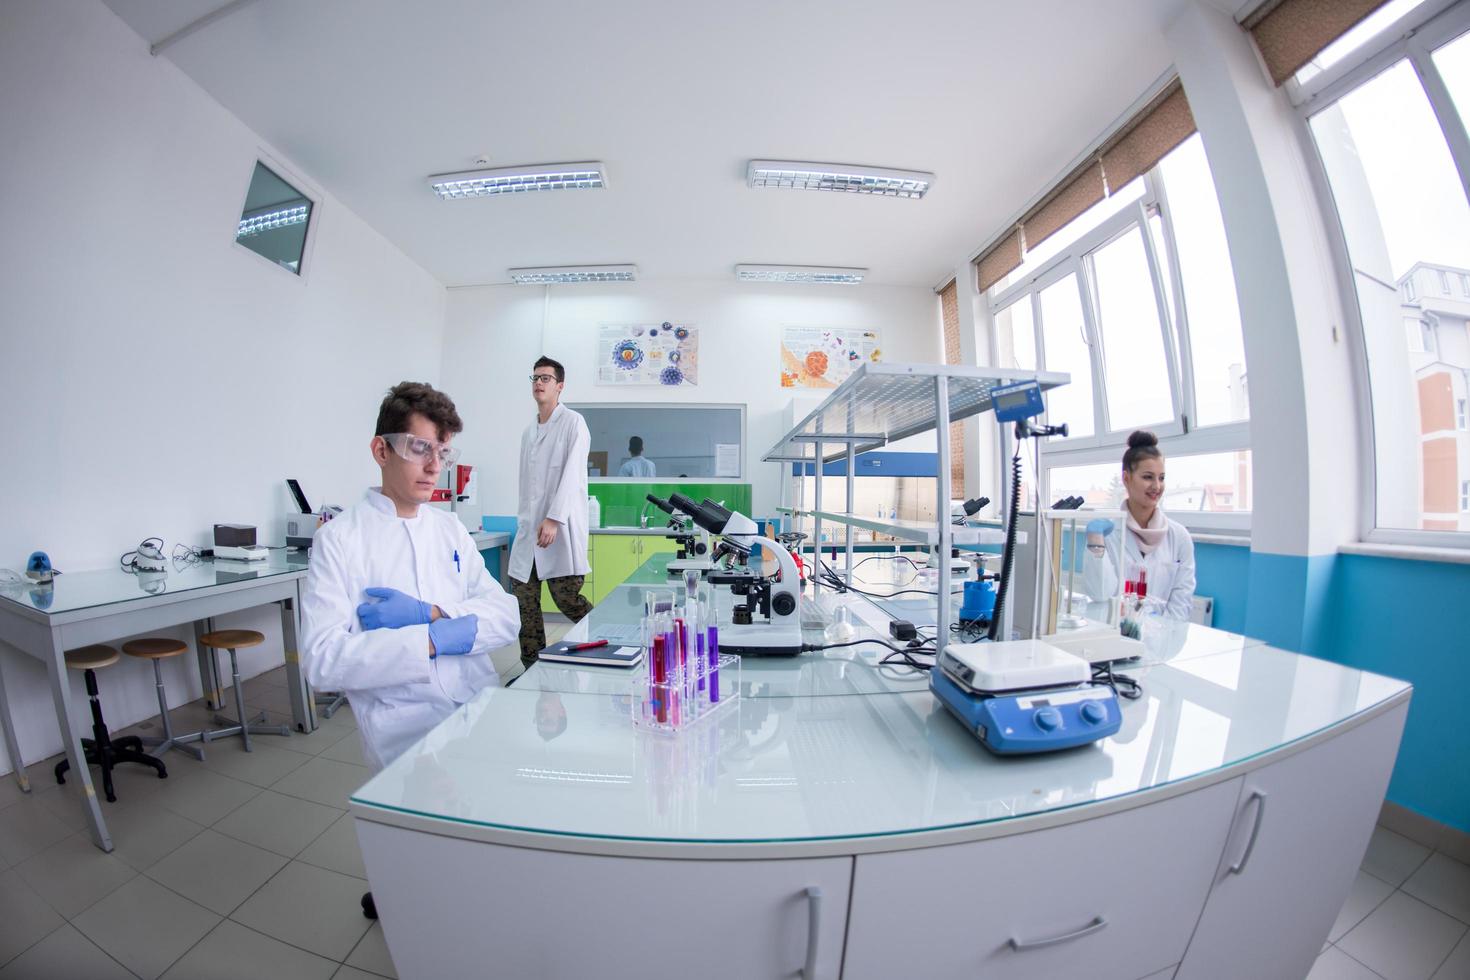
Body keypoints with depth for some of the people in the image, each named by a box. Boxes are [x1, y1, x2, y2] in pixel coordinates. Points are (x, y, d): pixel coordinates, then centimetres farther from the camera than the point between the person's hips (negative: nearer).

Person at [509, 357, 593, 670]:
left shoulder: (573, 423, -3)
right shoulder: (529, 432, 18)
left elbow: (572, 474, -13)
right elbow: (526, 482, 18)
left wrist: (554, 519, -21)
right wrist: (523, 521, 12)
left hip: (561, 527, -7)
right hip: (529, 529, 7)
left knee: (566, 599, -5)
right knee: (524, 600, 6)